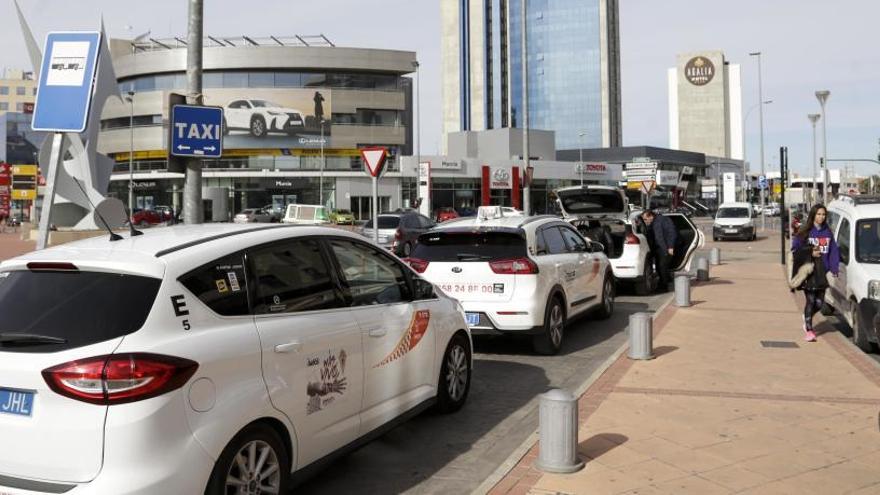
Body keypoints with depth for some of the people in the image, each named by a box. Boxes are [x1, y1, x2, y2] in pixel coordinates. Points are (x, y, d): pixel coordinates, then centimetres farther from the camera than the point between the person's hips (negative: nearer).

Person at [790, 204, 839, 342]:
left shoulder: (827, 232, 9)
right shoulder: (806, 232, -1)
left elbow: (833, 251, 10)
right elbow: (795, 248, 1)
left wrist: (834, 268, 2)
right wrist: (810, 253, -11)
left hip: (822, 271, 4)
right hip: (808, 270, -4)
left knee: (819, 302, 4)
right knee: (810, 300, -7)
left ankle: (807, 317, 35)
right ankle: (809, 330, 2)